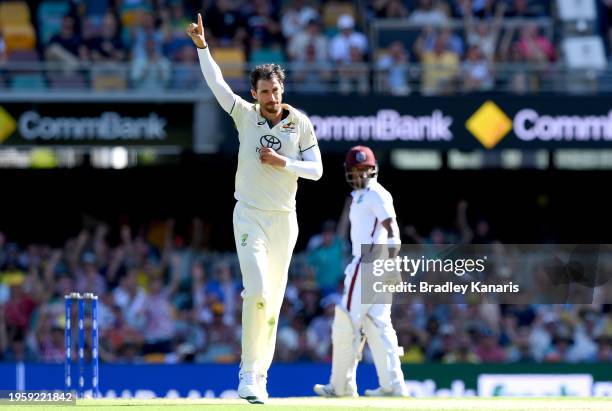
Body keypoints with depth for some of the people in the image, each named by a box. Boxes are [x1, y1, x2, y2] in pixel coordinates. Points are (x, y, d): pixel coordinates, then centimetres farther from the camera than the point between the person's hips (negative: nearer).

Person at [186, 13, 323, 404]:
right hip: (250, 216, -2)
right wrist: (202, 46, -16)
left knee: (273, 302, 5)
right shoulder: (246, 116, -1)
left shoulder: (300, 123, 1)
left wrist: (284, 163, -14)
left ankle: (260, 375, 14)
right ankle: (248, 373, -14)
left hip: (284, 219, 2)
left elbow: (316, 170, 1)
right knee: (257, 291, -18)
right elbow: (216, 83, -8)